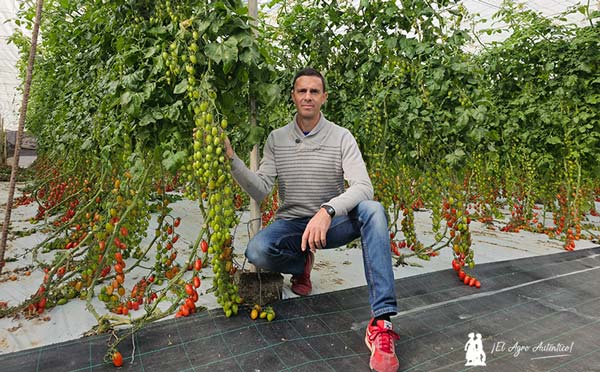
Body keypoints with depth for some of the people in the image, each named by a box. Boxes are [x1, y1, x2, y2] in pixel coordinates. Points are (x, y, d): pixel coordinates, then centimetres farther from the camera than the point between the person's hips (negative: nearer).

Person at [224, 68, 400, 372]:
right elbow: (260, 191, -7)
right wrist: (232, 159, -23)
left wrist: (327, 211, -39)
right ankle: (302, 263, 6)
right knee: (256, 251, -31)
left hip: (333, 222, 0)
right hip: (291, 223, 1)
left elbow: (363, 186, -20)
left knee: (373, 211, -32)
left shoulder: (341, 137, -6)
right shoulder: (276, 139, 1)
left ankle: (381, 321, -33)